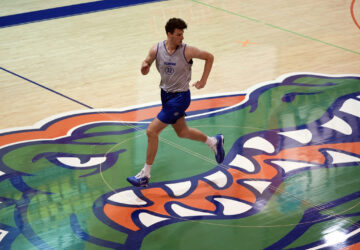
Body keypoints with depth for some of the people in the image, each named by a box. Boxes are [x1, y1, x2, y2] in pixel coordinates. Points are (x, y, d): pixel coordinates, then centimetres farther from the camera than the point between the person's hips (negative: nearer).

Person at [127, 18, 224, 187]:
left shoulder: (186, 51, -19)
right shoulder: (156, 50, -9)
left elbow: (209, 57, -4)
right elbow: (145, 69, 2)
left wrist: (203, 81, -5)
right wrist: (144, 67, -22)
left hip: (180, 97, -6)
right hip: (166, 94, 6)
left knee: (152, 131, -10)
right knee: (182, 132, 21)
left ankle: (145, 175, 1)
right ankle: (214, 142, 47)